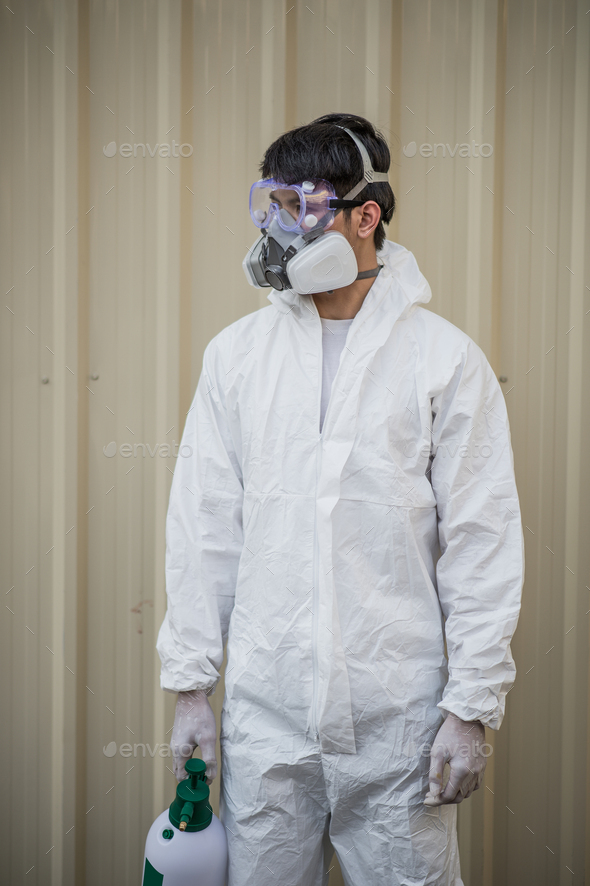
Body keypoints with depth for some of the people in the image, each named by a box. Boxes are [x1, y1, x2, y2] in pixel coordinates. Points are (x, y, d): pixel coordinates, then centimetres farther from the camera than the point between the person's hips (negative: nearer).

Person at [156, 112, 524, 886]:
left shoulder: (445, 357, -5)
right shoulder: (236, 353, 4)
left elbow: (483, 545, -5)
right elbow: (203, 530, 6)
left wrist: (471, 709, -6)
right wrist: (190, 685, 5)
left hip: (397, 716, -2)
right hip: (263, 714, 3)